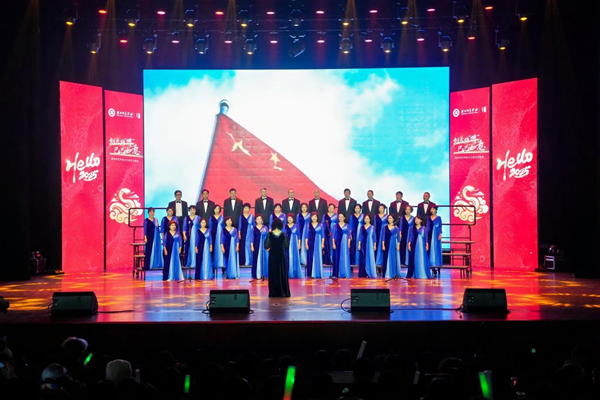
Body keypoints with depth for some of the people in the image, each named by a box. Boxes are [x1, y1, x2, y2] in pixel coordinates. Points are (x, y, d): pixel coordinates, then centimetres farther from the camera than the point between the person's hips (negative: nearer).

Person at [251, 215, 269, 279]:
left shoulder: (265, 227, 5)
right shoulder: (254, 228, 5)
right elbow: (252, 237, 3)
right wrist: (252, 246, -4)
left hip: (264, 245, 0)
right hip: (256, 246, 0)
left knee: (265, 259, -1)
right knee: (257, 259, 0)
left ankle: (264, 274, 4)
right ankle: (257, 274, 3)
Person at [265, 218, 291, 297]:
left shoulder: (270, 234, -7)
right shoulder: (283, 234, -5)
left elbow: (266, 246, -10)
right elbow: (287, 246, -3)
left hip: (272, 255, 0)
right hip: (281, 255, 1)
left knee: (273, 274, 6)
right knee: (282, 273, 8)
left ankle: (273, 292, 4)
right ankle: (283, 292, 7)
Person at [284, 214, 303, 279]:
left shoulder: (296, 226, 3)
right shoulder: (285, 226, 7)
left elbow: (298, 235, 3)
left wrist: (299, 244, -1)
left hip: (294, 244, -1)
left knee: (294, 258, 0)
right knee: (287, 258, 0)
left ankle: (294, 274, 3)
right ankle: (287, 274, 3)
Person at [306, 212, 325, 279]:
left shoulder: (320, 225, 4)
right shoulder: (309, 225, 6)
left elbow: (322, 235, 3)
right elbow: (307, 235, 5)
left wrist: (322, 243, -5)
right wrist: (306, 244, -3)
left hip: (318, 243, -1)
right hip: (310, 243, 1)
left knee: (318, 257, -1)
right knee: (310, 258, 1)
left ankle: (317, 273, 3)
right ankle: (310, 274, 5)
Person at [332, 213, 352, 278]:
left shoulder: (347, 226, 5)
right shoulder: (335, 226, 6)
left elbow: (349, 235, 4)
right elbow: (334, 235, 4)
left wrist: (348, 244, -4)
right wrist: (333, 243, -5)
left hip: (345, 243, -1)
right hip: (338, 243, 1)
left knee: (345, 257, -3)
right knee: (337, 257, 1)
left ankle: (345, 273, 0)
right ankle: (337, 273, 6)